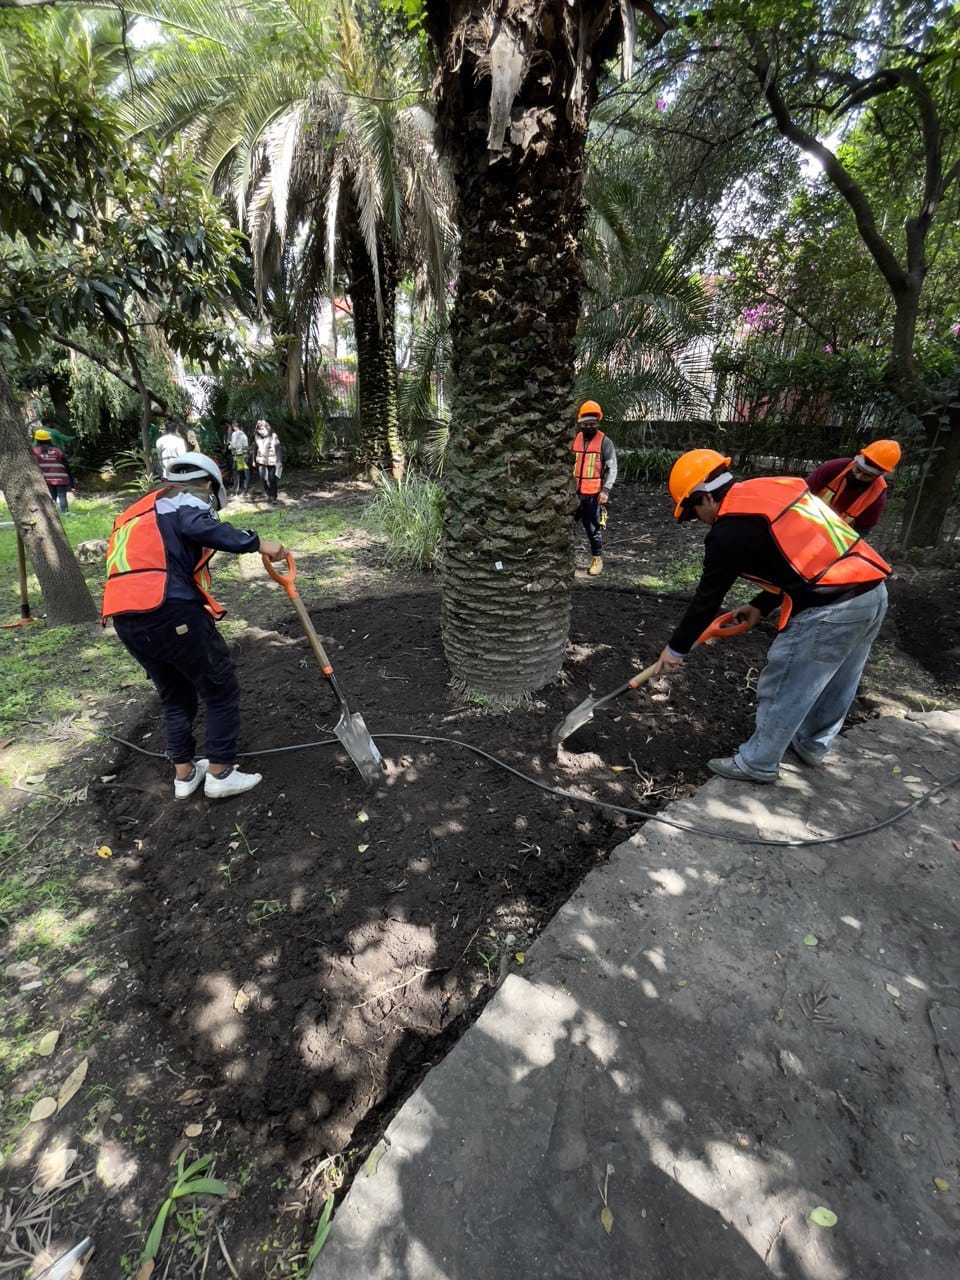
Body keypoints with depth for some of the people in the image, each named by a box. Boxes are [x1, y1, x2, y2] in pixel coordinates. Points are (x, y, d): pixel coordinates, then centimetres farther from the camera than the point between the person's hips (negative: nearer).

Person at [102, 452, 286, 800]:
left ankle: (184, 774, 30)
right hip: (170, 610, -9)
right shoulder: (186, 502, 6)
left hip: (126, 619, 9)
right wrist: (256, 543, -23)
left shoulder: (141, 512, 31)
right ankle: (220, 774, 13)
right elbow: (201, 527, -20)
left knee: (175, 696, 22)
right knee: (221, 690, 6)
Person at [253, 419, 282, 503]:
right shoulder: (257, 437, 4)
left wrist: (279, 461, -15)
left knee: (272, 479, 1)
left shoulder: (273, 436, -8)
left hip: (272, 461, -3)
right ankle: (269, 494, 11)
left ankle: (274, 497, 19)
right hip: (262, 461, 3)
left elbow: (278, 449, -9)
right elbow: (255, 449, 13)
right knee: (263, 479, -8)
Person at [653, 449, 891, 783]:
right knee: (836, 682, 25)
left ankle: (758, 763, 24)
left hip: (829, 609, -9)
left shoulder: (730, 529, -11)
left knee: (782, 689, 7)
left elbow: (707, 598, -5)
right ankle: (812, 744, 46)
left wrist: (676, 648, 7)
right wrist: (761, 606, 24)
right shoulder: (776, 487, 15)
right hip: (873, 590, 10)